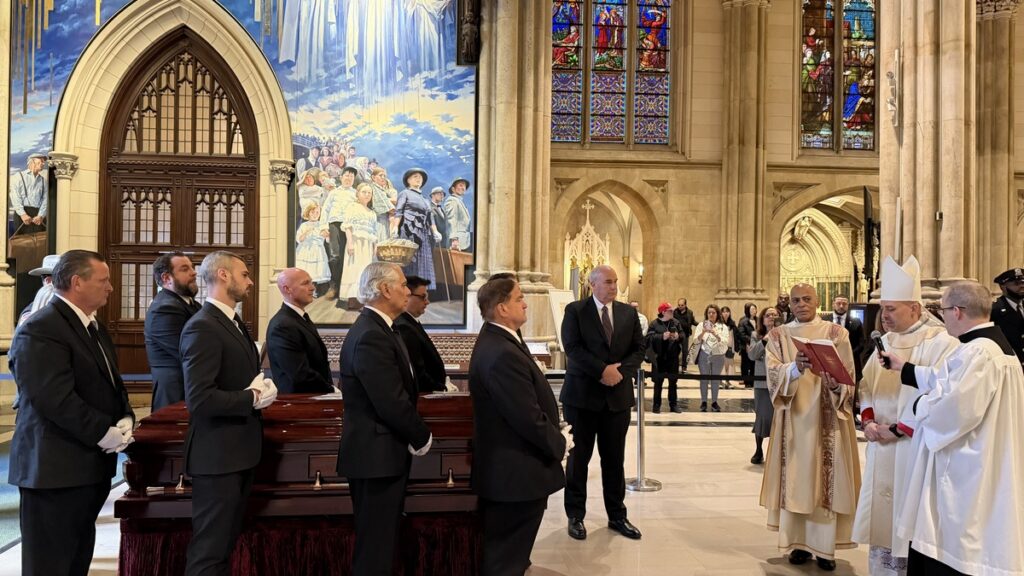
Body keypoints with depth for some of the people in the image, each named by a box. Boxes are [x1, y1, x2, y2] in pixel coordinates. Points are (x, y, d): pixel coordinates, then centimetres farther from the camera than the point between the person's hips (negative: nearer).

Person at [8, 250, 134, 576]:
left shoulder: (93, 326, 14)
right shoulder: (40, 330, -17)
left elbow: (111, 382, 19)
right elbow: (55, 399, -24)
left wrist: (125, 420, 0)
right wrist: (104, 433, -17)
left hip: (92, 463, 9)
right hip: (56, 467, -9)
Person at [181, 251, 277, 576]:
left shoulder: (234, 323, 12)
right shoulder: (202, 327, -19)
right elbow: (199, 399, -27)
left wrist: (261, 388, -3)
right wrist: (253, 399, -17)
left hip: (239, 451, 10)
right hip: (218, 454, -10)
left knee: (224, 543, 21)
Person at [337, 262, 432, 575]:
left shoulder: (375, 329, 11)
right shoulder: (371, 336, -22)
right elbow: (393, 403, -24)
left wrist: (415, 436, 5)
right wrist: (422, 438, -10)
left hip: (379, 451, 10)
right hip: (377, 454, -10)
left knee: (379, 543, 19)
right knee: (375, 548, 2)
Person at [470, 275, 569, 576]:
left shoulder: (496, 340, 5)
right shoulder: (502, 354, -29)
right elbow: (529, 418, -27)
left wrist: (555, 436, 4)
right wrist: (560, 443, -9)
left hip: (506, 468, 10)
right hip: (516, 473, -10)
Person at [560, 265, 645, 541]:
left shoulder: (628, 313, 8)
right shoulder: (575, 310, -4)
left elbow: (638, 349, 5)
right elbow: (572, 348, -14)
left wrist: (621, 371, -12)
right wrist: (602, 370, -20)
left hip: (618, 395, 3)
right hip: (582, 394, -3)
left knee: (614, 459, 11)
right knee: (579, 457, 7)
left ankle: (617, 515, 23)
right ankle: (576, 516, 19)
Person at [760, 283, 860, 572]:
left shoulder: (836, 333, 4)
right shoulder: (778, 336, 5)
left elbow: (849, 377, -2)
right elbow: (773, 373, -9)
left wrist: (836, 385, -24)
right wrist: (795, 368, -30)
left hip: (827, 418, -1)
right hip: (794, 418, 1)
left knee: (826, 478, 0)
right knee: (796, 478, 3)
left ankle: (825, 546, 8)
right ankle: (799, 542, 12)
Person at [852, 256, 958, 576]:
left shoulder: (941, 343, -11)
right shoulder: (884, 342, 11)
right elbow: (866, 386, 15)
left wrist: (898, 429, -16)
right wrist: (868, 421, -2)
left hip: (915, 449, -7)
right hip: (880, 447, 7)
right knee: (881, 518, 13)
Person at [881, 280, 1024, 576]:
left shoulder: (980, 353, -24)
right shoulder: (988, 345, 10)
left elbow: (953, 408, -28)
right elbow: (949, 380, 20)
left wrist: (919, 406, -9)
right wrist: (905, 368, 24)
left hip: (965, 475, -11)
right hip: (967, 468, 11)